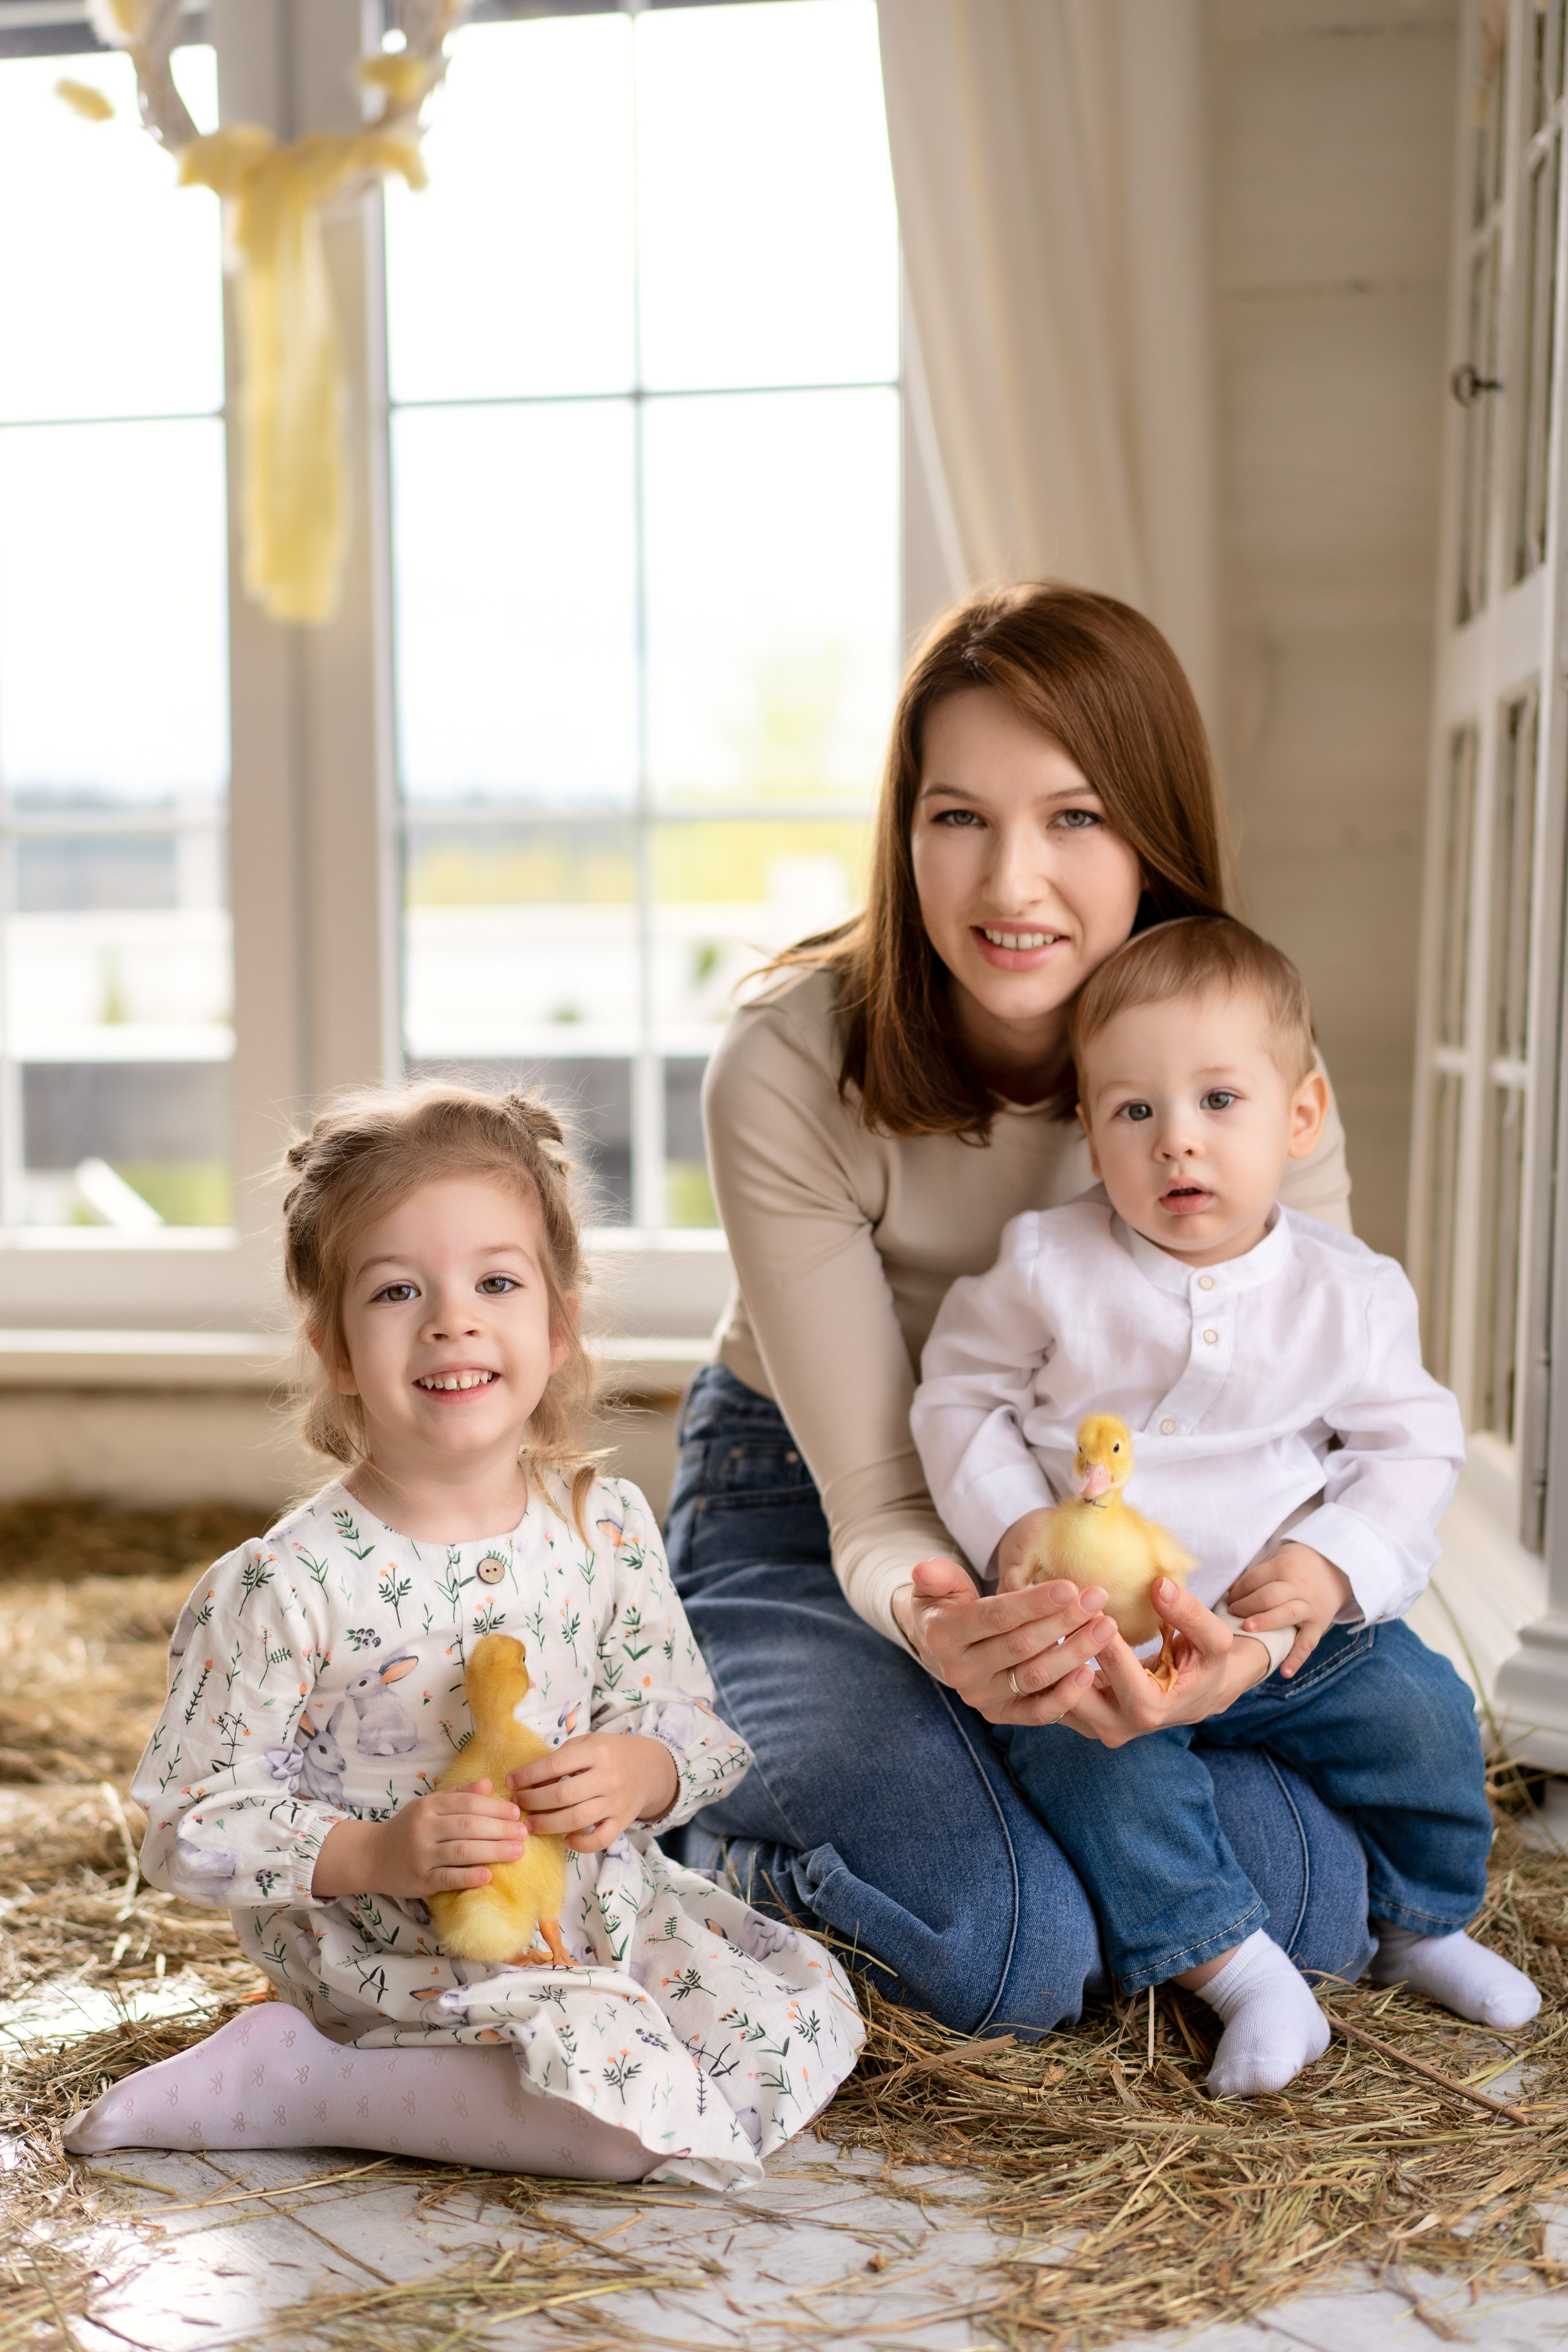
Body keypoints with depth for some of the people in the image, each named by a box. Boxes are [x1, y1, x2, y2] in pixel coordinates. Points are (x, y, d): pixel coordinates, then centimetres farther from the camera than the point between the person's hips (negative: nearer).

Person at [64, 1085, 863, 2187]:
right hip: (391, 1950, -7)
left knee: (812, 2017, -2)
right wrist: (374, 1855, -25)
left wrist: (641, 1770, -17)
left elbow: (686, 1715, 6)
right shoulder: (289, 1587, -17)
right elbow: (191, 1823, -12)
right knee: (644, 2113, -24)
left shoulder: (607, 1523, -3)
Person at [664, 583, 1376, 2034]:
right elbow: (879, 1502, -22)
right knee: (1011, 1949, -26)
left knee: (1327, 1901, -17)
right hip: (811, 1524, -3)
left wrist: (1236, 1641, -42)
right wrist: (939, 1624, -48)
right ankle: (710, 1855, 5)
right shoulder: (787, 1072, -25)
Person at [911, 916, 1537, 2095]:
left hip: (1289, 1619, 2)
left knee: (1422, 1708, -8)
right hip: (1097, 1621, -2)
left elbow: (1412, 1448, 1)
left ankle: (1425, 1923, 20)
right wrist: (1015, 1528, -15)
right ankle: (1234, 1966, -13)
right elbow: (960, 1397, -1)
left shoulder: (1352, 1291, -5)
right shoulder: (1046, 1267, -9)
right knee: (1085, 1747, -26)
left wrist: (1336, 1565, -15)